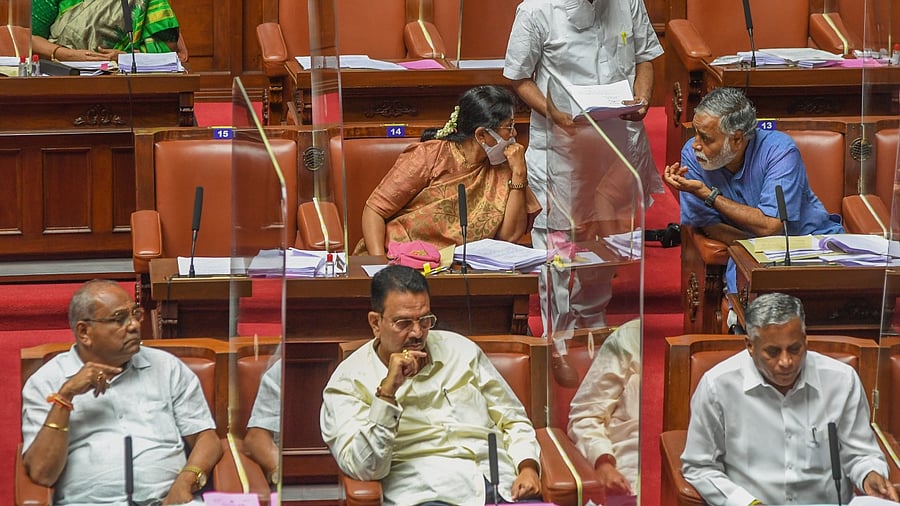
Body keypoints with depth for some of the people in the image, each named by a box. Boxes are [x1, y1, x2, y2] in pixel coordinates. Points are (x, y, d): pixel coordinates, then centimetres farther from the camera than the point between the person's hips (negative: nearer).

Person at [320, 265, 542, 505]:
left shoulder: (460, 349, 19)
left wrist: (528, 467, 2)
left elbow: (513, 421, 22)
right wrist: (388, 390, -14)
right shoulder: (348, 382, 4)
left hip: (504, 486, 4)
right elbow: (364, 468, -8)